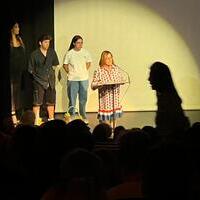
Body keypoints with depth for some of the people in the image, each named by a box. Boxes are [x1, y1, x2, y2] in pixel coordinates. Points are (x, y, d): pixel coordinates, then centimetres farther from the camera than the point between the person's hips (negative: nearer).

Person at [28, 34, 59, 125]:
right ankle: (36, 120, -3)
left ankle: (51, 119, 24)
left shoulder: (52, 52, 6)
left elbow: (55, 65, 18)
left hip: (50, 81, 4)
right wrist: (37, 74, -3)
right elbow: (31, 69, 0)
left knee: (51, 101, 12)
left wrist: (50, 70, 8)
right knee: (37, 102, -7)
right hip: (39, 81, -4)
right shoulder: (34, 54, -6)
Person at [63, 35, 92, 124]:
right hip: (72, 79, -2)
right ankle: (72, 115, 10)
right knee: (72, 98, 1)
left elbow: (89, 62, 15)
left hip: (84, 79, 2)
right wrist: (70, 72, -2)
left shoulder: (85, 52, 1)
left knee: (83, 98, 7)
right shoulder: (69, 53, -5)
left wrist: (84, 71, 6)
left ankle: (83, 115, 18)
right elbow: (65, 65, 6)